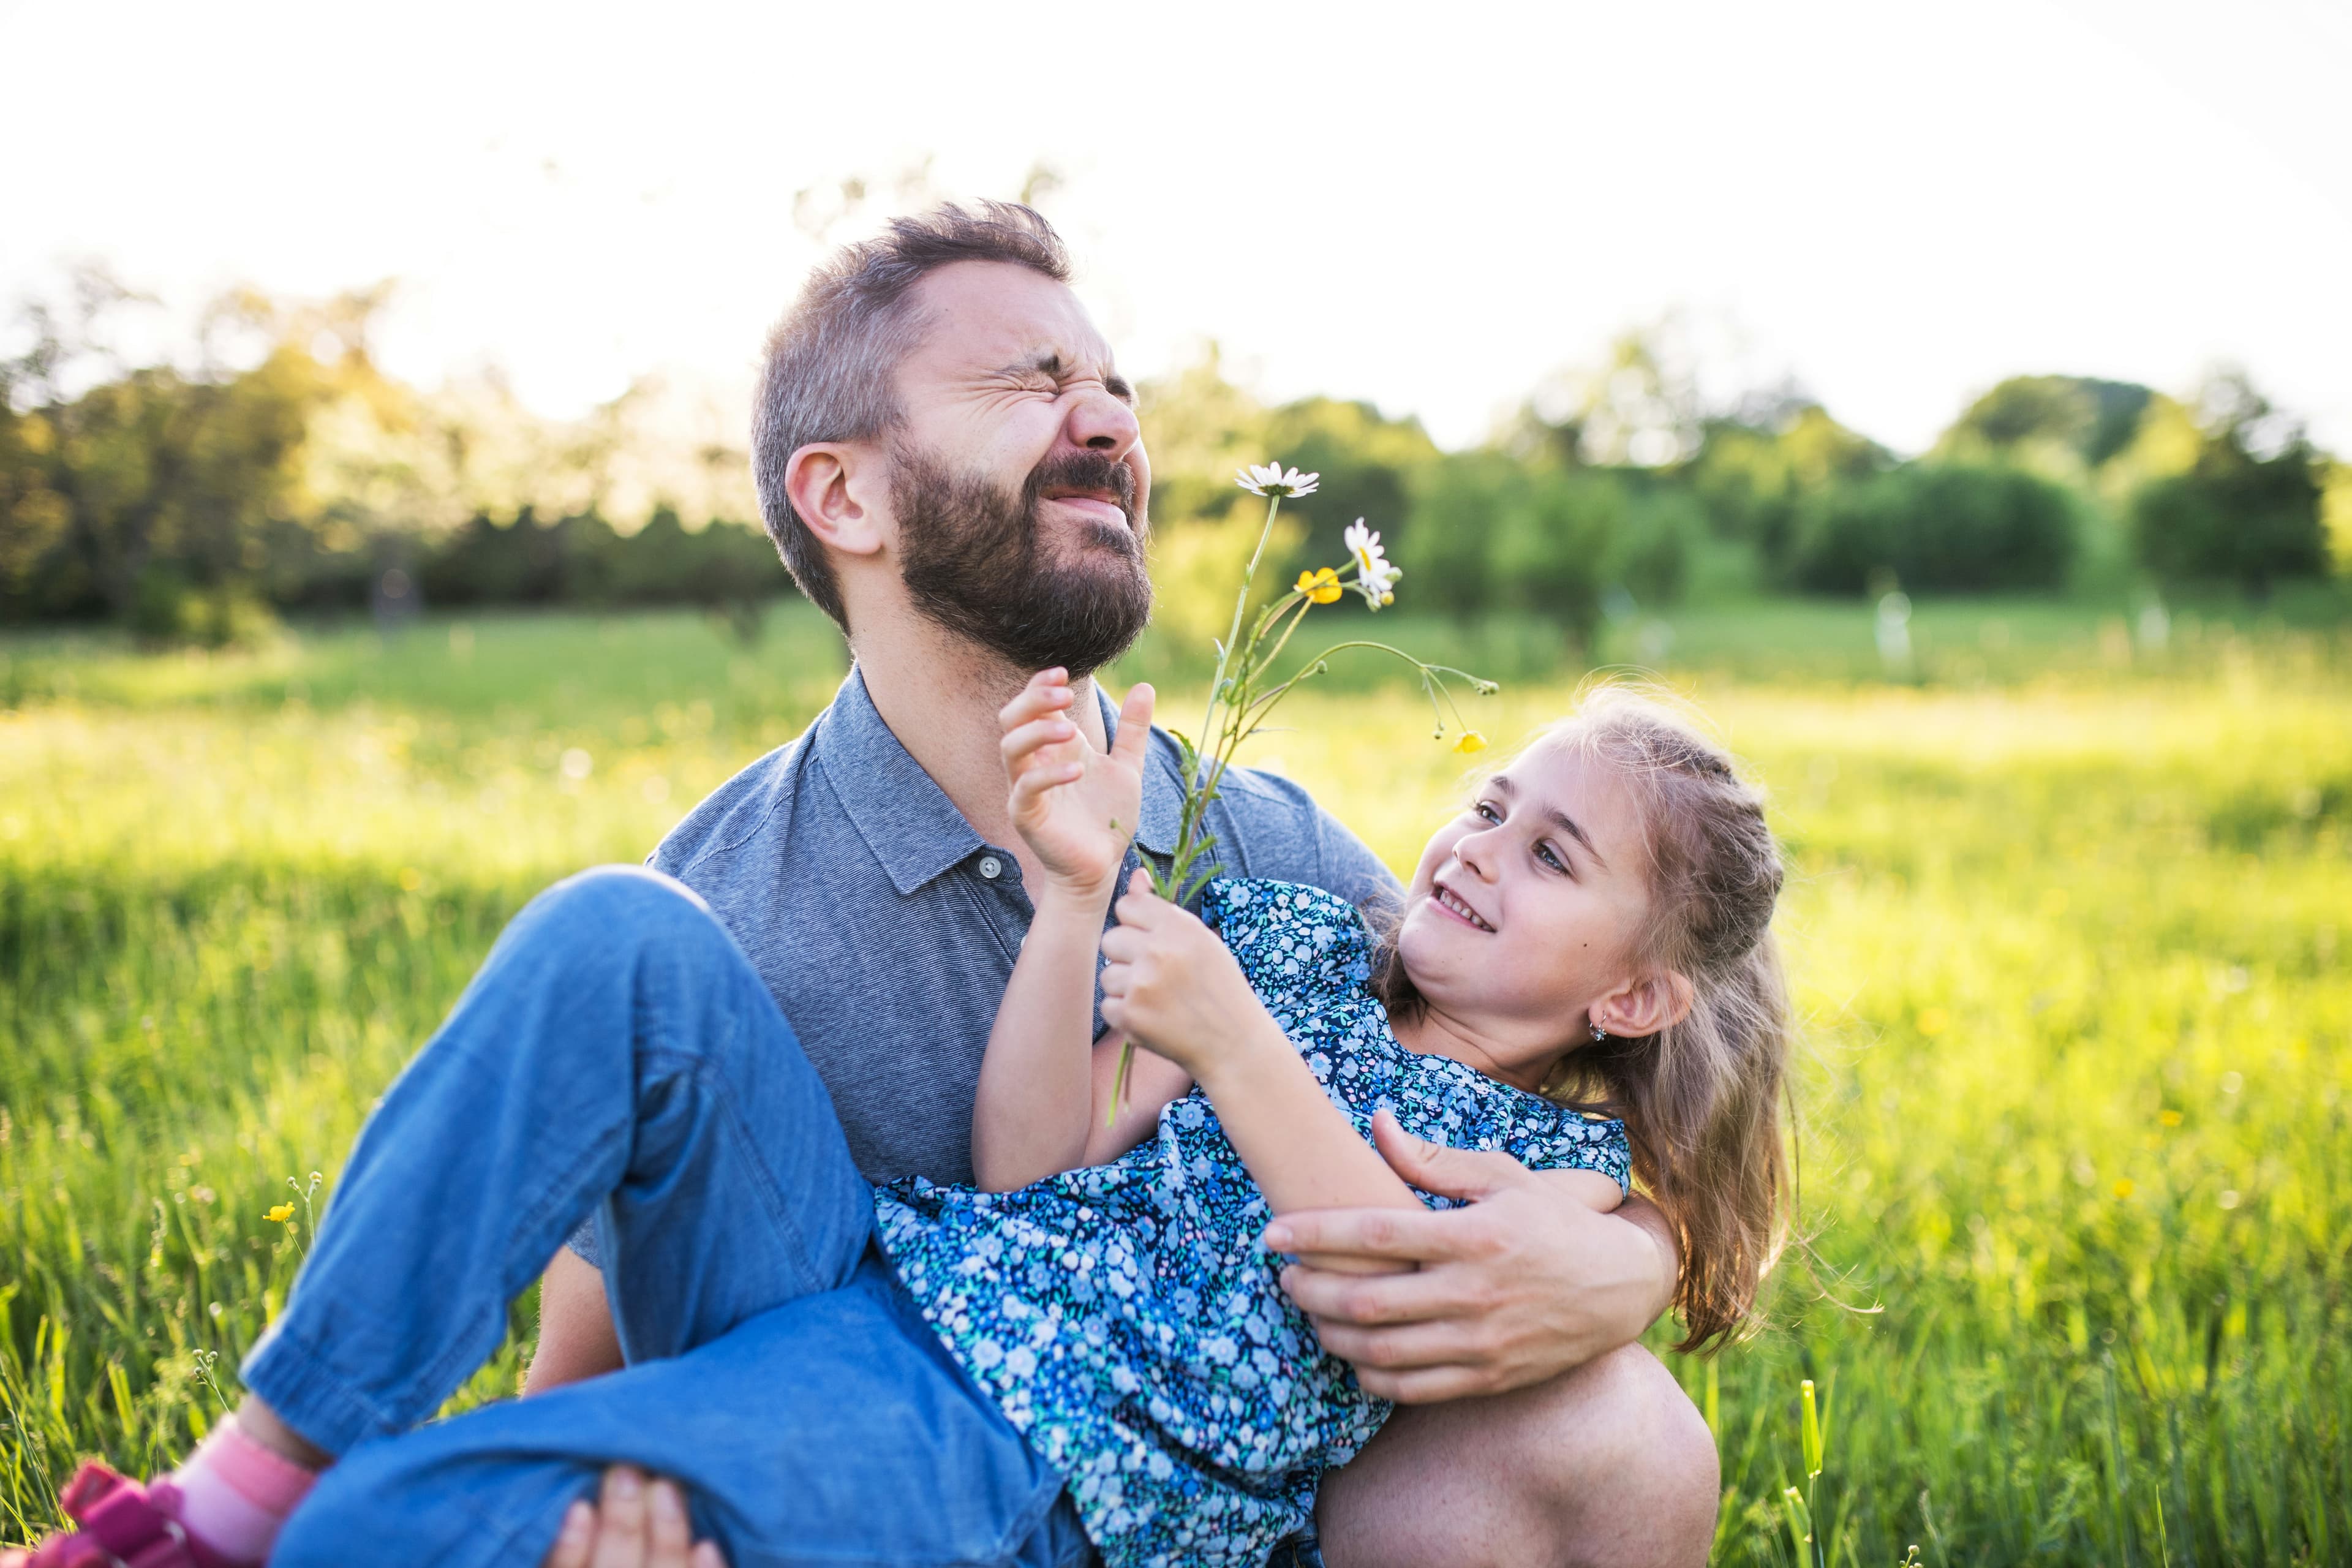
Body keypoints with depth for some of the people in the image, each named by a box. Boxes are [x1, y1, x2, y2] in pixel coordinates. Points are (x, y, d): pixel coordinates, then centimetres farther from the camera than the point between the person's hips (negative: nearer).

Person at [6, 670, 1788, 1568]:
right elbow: (1033, 1174, 6)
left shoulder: (1568, 1162, 10)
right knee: (621, 932, -23)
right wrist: (1078, 894, -7)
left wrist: (1232, 1046, -16)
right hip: (870, 1274, 5)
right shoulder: (1292, 933, 17)